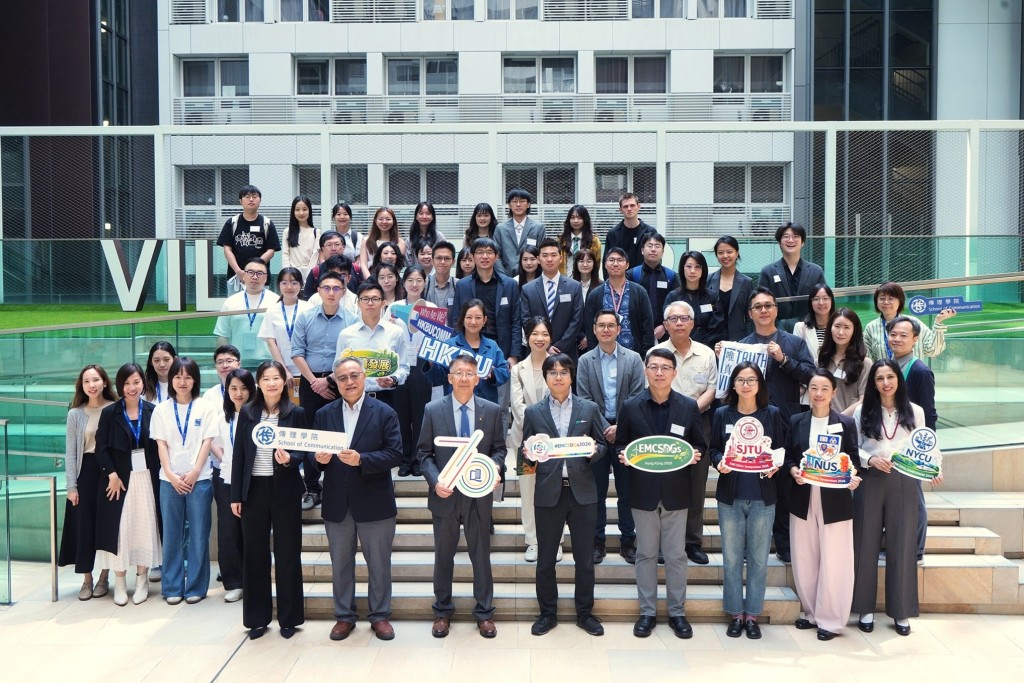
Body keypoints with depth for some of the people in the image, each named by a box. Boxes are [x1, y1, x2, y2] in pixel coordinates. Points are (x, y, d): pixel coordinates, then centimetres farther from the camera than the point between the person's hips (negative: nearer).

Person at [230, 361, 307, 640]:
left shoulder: (296, 413, -3)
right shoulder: (247, 412, 3)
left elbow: (302, 451, -2)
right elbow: (238, 454, 4)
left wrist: (289, 459, -26)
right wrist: (235, 495, 1)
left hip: (285, 490, -2)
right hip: (254, 490, 2)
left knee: (287, 554, 6)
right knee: (254, 554, 8)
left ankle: (289, 617, 17)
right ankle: (257, 617, 20)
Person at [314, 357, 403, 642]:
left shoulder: (384, 413, -3)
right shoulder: (324, 414, 7)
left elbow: (395, 454, -11)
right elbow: (315, 453, 7)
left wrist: (361, 459, -23)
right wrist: (319, 458, -17)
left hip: (374, 503, -3)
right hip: (336, 503, 3)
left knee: (379, 563, 8)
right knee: (340, 563, 12)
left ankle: (380, 615, 22)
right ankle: (344, 616, 26)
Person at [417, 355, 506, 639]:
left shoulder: (492, 410, 0)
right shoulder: (433, 410, -3)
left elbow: (499, 448, 5)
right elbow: (424, 452, -1)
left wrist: (494, 468, -15)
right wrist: (435, 481, -15)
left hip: (479, 494, 0)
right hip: (445, 495, 0)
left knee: (481, 554, 9)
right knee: (444, 555, 12)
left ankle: (484, 612, 23)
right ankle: (442, 612, 28)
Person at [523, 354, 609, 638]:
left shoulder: (589, 409, 5)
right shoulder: (533, 412, 5)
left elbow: (603, 446, 8)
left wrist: (594, 450, -14)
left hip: (582, 492, 0)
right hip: (548, 493, 0)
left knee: (585, 558, 9)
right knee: (545, 559, 8)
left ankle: (585, 612, 25)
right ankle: (547, 613, 24)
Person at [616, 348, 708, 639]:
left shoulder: (689, 407, 1)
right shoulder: (630, 407, 0)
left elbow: (700, 444, 6)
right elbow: (620, 443, 6)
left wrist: (695, 455, -15)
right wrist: (623, 455, -15)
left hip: (676, 491, 0)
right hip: (643, 491, 0)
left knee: (676, 554, 7)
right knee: (646, 553, 9)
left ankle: (677, 611, 21)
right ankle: (647, 612, 20)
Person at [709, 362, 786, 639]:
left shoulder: (772, 414, 2)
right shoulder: (722, 414, 3)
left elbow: (780, 450, 6)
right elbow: (714, 449, 6)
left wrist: (775, 466, -14)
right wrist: (719, 462, -15)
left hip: (762, 496, 0)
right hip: (730, 496, 0)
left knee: (759, 557, 6)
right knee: (732, 557, 5)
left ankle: (752, 614, 17)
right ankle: (735, 613, 18)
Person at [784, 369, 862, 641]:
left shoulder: (846, 423, 0)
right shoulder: (796, 422, 5)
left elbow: (854, 459, -1)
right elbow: (787, 457, 6)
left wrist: (852, 476, -21)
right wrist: (793, 471, -14)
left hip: (835, 501, -3)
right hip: (803, 500, 3)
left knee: (833, 563, 0)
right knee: (804, 561, 10)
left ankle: (830, 619, 12)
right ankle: (811, 612, 25)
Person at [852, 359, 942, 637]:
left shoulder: (915, 412, 6)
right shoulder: (863, 411, 3)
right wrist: (870, 459, -15)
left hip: (904, 483, 1)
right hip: (870, 482, 0)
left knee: (901, 546, 4)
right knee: (866, 543, 4)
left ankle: (901, 611, 16)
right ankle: (865, 608, 15)